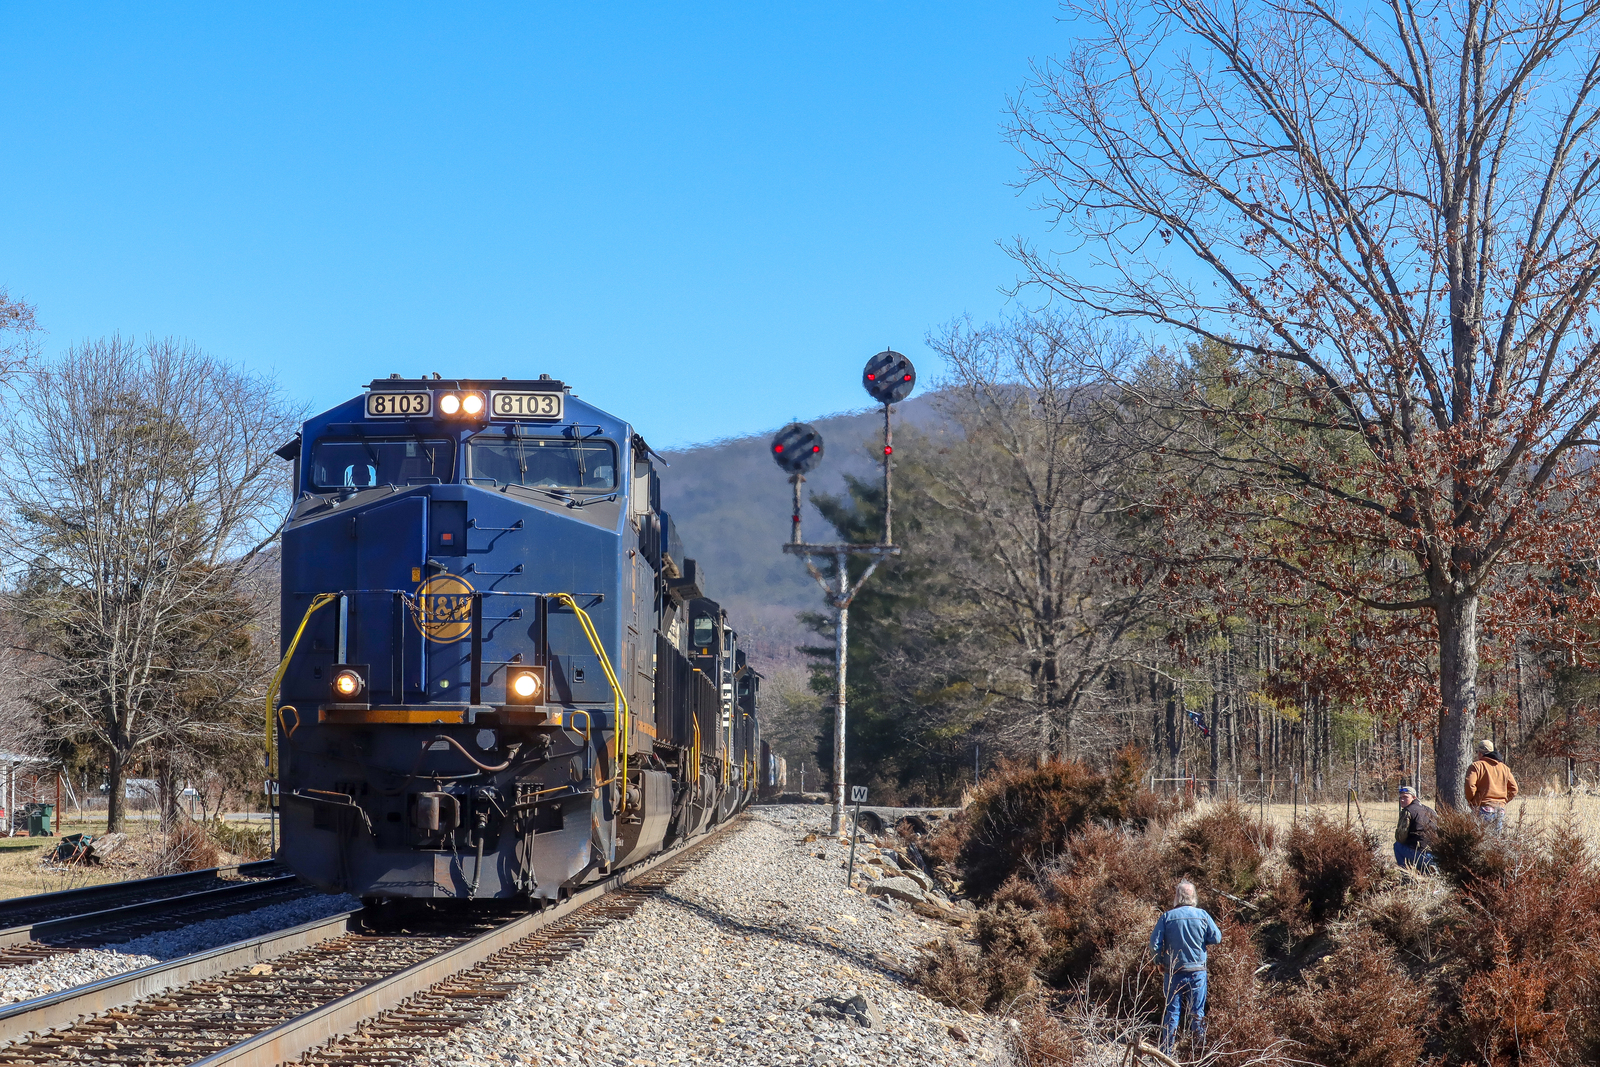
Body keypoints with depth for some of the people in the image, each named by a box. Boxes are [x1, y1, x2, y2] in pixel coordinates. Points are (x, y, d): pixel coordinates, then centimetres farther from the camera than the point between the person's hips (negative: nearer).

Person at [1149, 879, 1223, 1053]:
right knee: (1197, 1012, 9)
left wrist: (1161, 958, 8)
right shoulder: (1202, 915, -7)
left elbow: (1154, 945, -11)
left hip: (1174, 972, -1)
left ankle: (1166, 1050, 7)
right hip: (1197, 971, 1)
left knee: (1172, 1011, 7)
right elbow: (1216, 938, -2)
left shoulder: (1167, 917, -9)